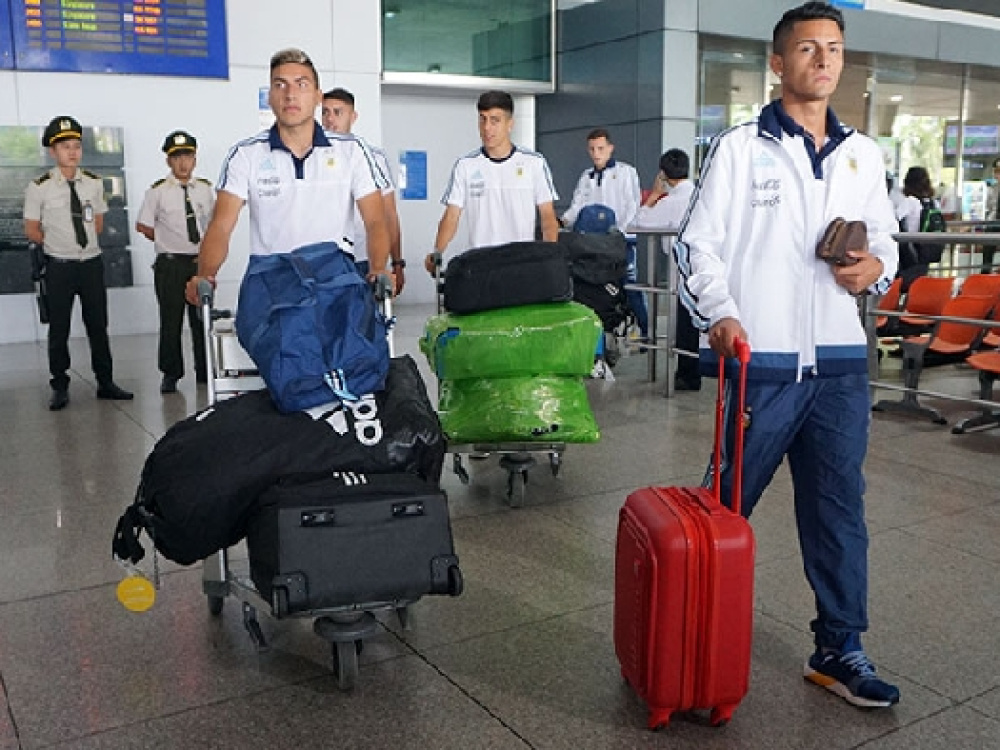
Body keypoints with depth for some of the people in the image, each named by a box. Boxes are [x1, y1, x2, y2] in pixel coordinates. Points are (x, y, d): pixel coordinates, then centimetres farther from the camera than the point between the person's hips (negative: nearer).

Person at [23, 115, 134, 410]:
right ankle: (60, 388, 16)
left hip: (92, 262, 3)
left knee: (98, 324, 9)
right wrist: (60, 244, 2)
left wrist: (83, 242, 7)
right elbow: (31, 230, 0)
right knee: (59, 328, 5)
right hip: (59, 265, -3)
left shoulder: (93, 183, 3)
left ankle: (105, 382, 19)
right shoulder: (39, 187, -7)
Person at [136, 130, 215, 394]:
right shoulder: (158, 191, -3)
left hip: (201, 263, 3)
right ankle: (171, 374, 13)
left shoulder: (206, 189, 7)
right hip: (170, 264, -3)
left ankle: (205, 372, 20)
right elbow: (142, 226, 3)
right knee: (171, 321, 2)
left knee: (202, 319, 9)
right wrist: (169, 241, 0)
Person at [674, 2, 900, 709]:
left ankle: (840, 649, 23)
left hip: (841, 362, 5)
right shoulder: (739, 148, -1)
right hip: (761, 362, -4)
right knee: (726, 505, 7)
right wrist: (719, 314, -20)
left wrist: (877, 267, -3)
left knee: (839, 510, 10)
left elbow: (885, 239, 20)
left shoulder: (863, 154, 14)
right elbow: (699, 244, -5)